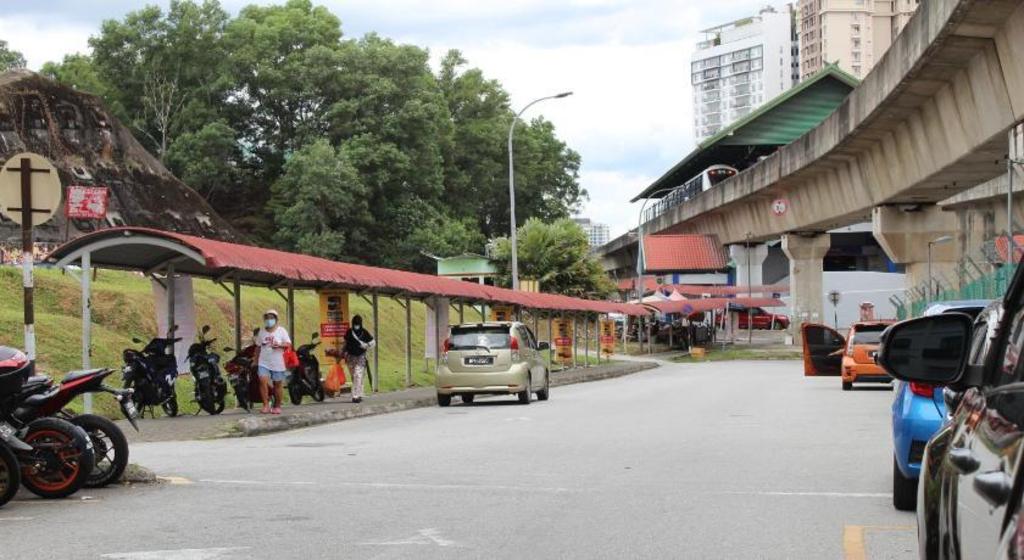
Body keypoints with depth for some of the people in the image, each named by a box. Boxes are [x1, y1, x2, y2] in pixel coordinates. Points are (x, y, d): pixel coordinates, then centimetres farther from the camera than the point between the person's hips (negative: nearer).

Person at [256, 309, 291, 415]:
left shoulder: (281, 330, 0)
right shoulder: (261, 331, 10)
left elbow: (288, 344, -6)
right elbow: (258, 346, 18)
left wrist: (279, 344, -25)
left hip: (277, 363, -1)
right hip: (264, 362, 2)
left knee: (278, 384, 6)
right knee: (263, 381, -18)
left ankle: (277, 406, 20)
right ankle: (266, 405, -15)